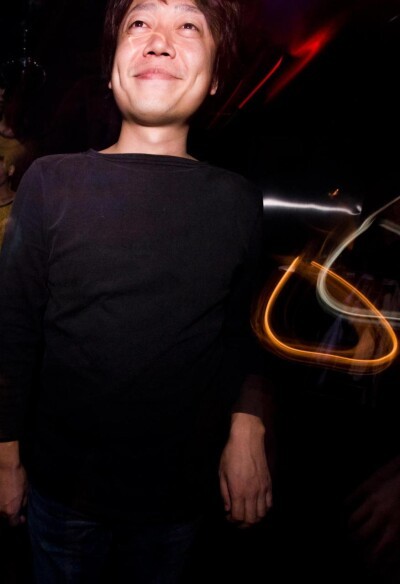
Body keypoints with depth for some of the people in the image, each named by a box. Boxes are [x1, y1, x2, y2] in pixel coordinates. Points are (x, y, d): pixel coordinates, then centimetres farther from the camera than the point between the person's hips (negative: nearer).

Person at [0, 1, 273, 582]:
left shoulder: (238, 201, -4)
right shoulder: (51, 182, -9)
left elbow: (241, 331, 5)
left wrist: (248, 426, -8)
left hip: (183, 488, 2)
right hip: (63, 481, -1)